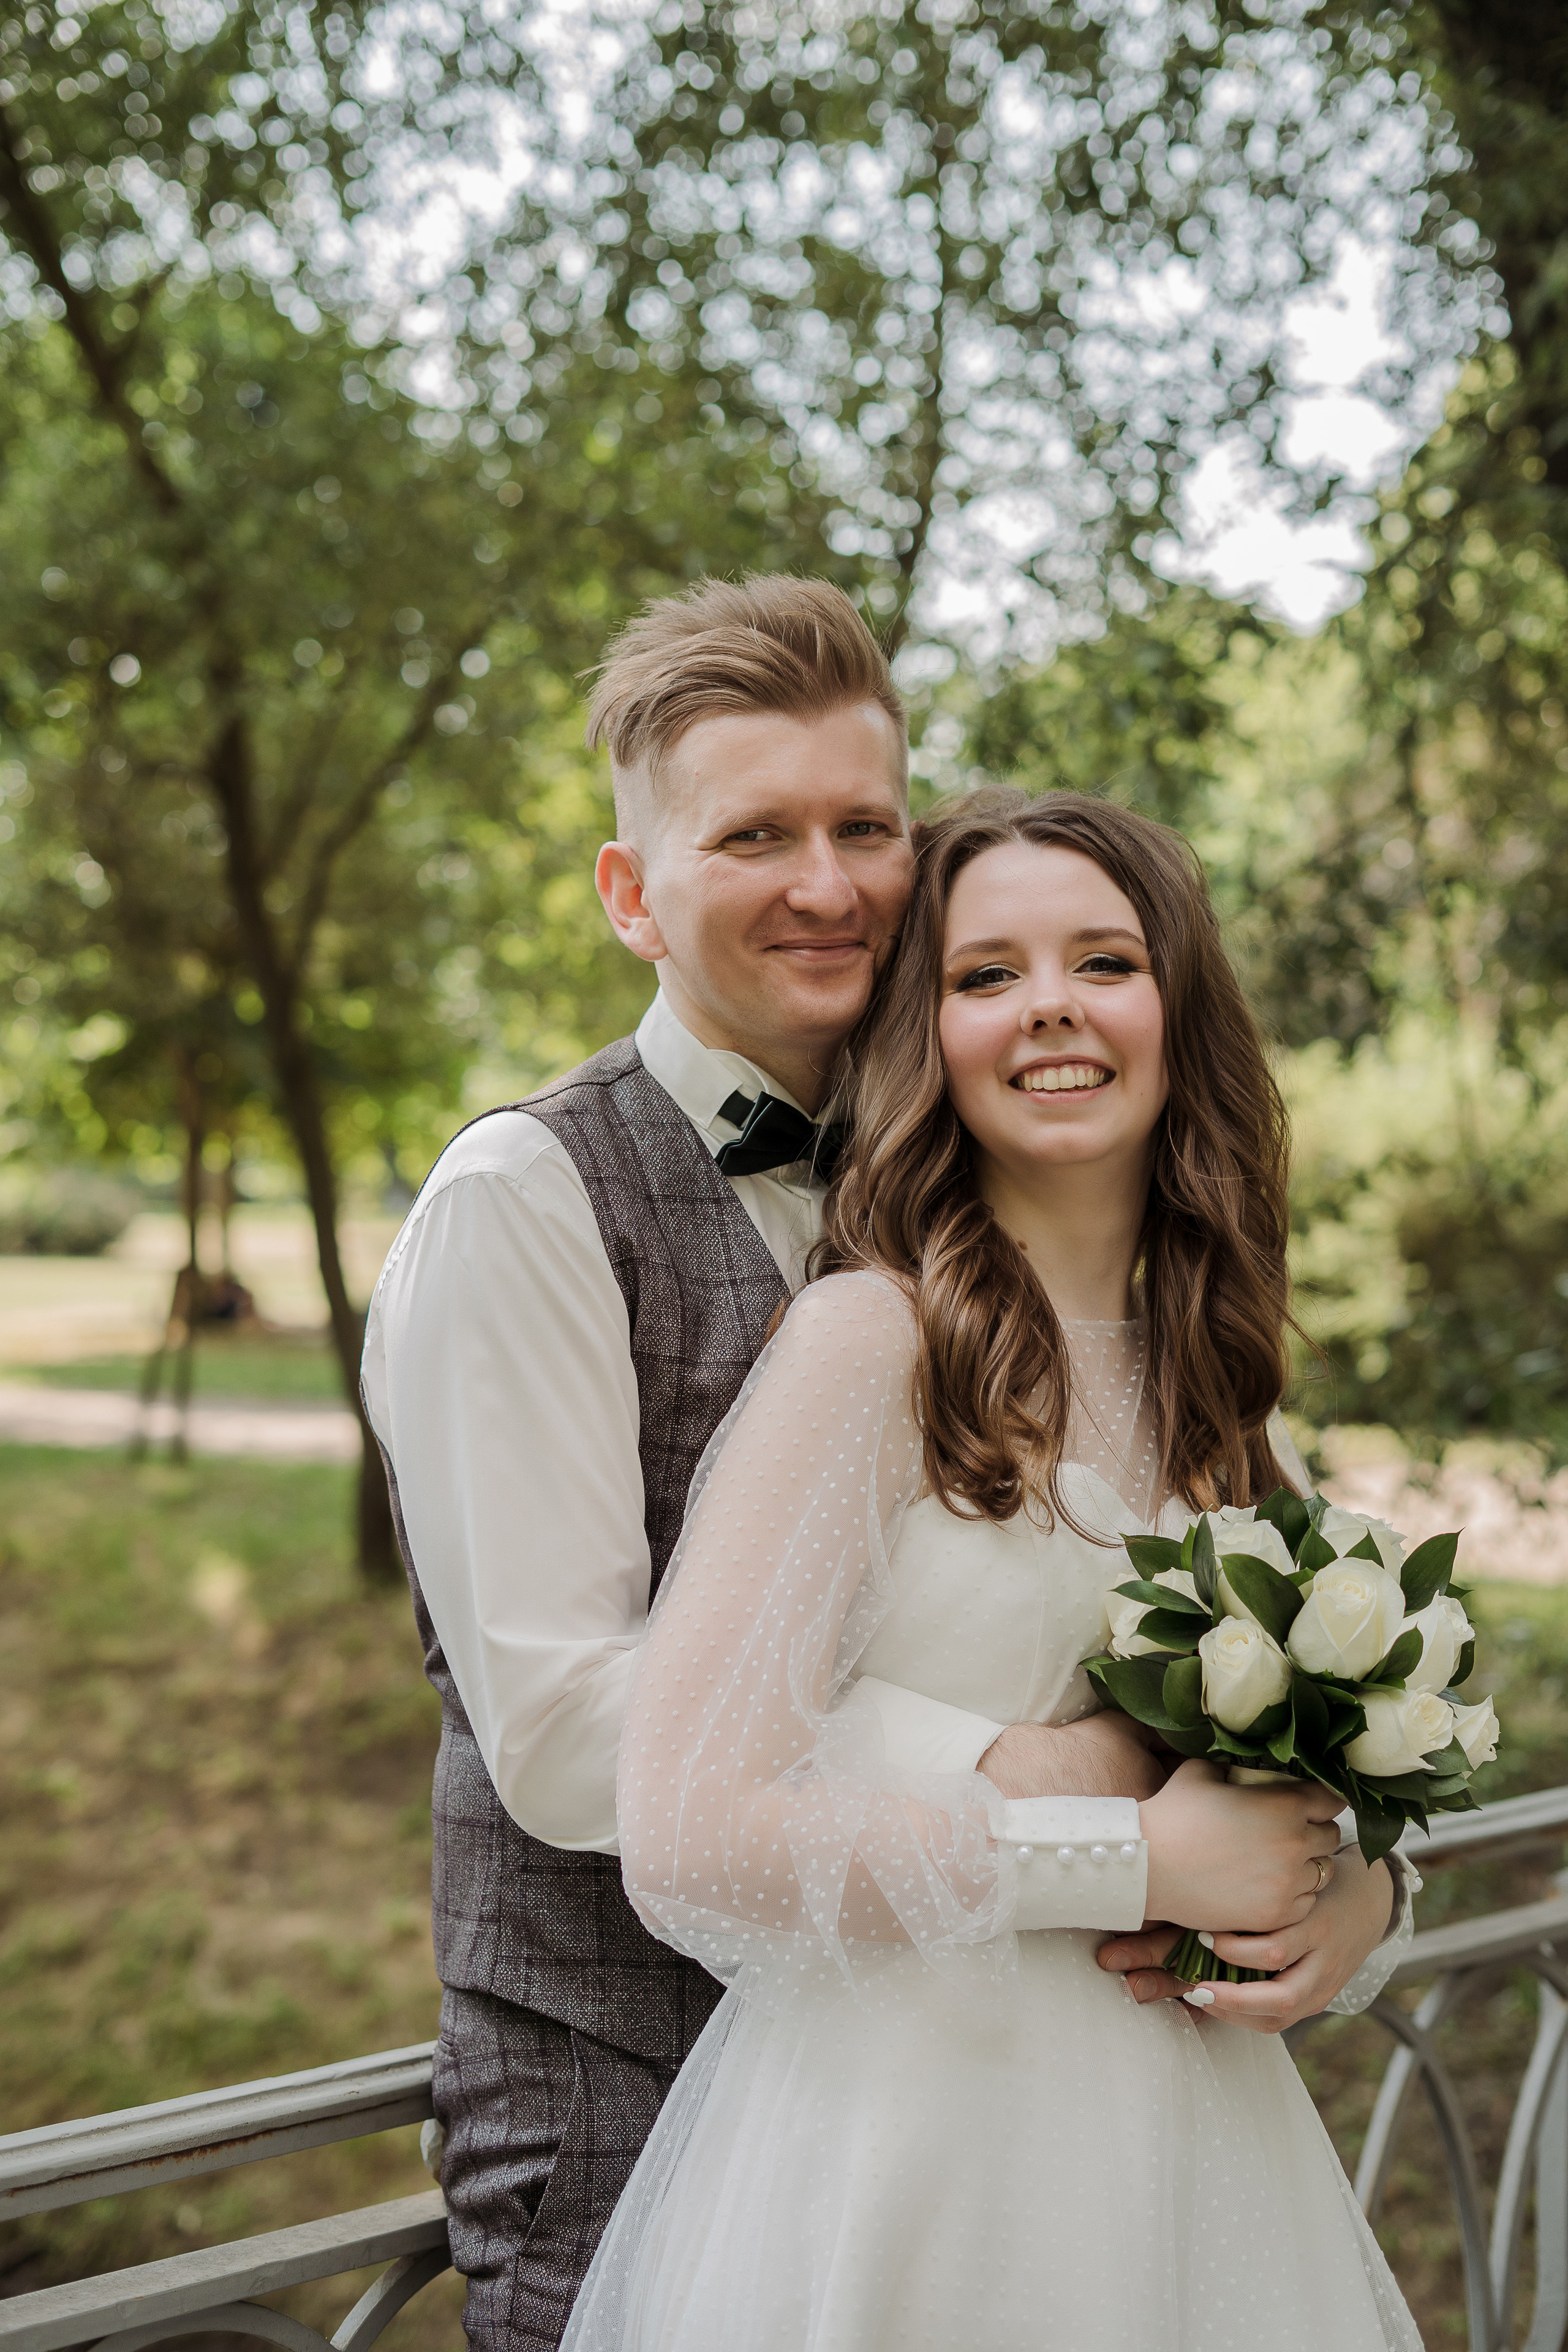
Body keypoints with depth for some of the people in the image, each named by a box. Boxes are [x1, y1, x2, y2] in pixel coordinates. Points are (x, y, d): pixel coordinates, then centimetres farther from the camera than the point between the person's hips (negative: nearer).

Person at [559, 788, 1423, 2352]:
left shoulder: (1205, 1376, 6)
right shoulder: (869, 1339, -15)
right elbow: (687, 1836, -21)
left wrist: (1360, 1902, -5)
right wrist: (1134, 1857, -18)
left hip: (1192, 2153, 7)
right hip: (905, 2158, -6)